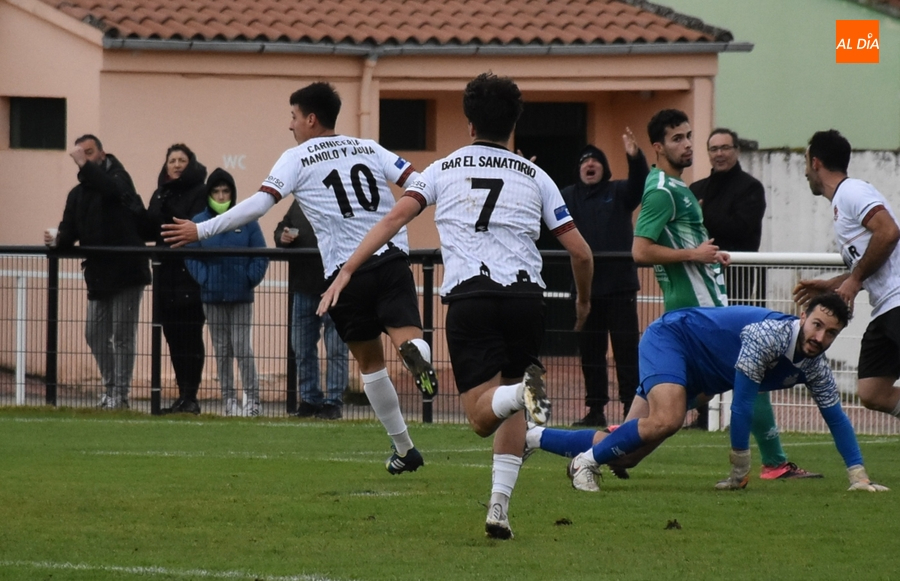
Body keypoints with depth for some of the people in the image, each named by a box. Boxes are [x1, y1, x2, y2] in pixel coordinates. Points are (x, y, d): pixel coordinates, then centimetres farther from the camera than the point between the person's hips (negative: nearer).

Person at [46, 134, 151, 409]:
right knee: (95, 334, 11)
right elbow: (70, 231, 8)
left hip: (126, 270, -7)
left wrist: (84, 166, -28)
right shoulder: (77, 194, 14)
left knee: (122, 335, -4)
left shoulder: (117, 177, -5)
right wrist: (58, 240, -14)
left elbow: (113, 189, -31)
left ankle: (120, 393, 1)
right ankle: (110, 387, 23)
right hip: (98, 273, 7)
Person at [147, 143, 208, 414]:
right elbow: (148, 228, 11)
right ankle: (183, 395, 12)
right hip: (166, 273, 6)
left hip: (191, 273, -6)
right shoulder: (160, 194, 17)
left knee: (191, 338, -6)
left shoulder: (199, 193, -3)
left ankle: (190, 396, -5)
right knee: (173, 336, 7)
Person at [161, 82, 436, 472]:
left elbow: (257, 205, -5)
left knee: (370, 363, 13)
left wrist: (200, 231, -1)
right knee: (406, 337, -9)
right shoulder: (369, 149, 14)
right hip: (391, 259, 2)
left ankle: (404, 450, 16)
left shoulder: (297, 159, 4)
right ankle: (415, 352, -47)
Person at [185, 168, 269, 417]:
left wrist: (250, 279, -10)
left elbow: (261, 256, 0)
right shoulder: (199, 222, 2)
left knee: (243, 349, -7)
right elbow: (190, 256, 1)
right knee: (222, 350, 7)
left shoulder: (247, 222, -1)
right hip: (212, 298, 2)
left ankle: (252, 399, -2)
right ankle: (229, 399, 13)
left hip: (241, 297, -2)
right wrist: (203, 279, -10)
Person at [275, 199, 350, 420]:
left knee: (335, 349, 0)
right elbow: (281, 229, 21)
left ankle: (334, 402, 6)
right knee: (302, 349, 12)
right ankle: (309, 400, 21)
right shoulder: (300, 202, 13)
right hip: (303, 286, 7)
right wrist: (282, 237, 0)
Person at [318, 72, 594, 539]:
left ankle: (523, 391, -36)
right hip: (526, 296, 2)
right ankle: (499, 505, 4)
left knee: (482, 415, -3)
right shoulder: (535, 177, 15)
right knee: (511, 412, 17)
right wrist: (583, 300, 30)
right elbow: (580, 251, 12)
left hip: (469, 296, -2)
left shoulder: (443, 170, 14)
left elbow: (395, 218, 1)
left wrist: (345, 273, 0)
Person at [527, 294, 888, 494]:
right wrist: (740, 471, -22)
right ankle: (588, 460, -15)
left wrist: (858, 477, -4)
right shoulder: (768, 335, -31)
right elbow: (741, 404, -29)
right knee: (666, 421, -36)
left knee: (625, 455, 4)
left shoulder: (814, 367, -8)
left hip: (695, 376, 8)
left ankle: (531, 436, 17)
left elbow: (836, 417, 3)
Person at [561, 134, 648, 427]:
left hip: (619, 285, -3)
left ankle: (632, 407, -1)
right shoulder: (568, 197, 10)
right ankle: (595, 409, 14)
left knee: (626, 348, -3)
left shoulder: (619, 192, 3)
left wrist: (635, 157, -35)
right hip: (585, 286, 3)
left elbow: (640, 182, -14)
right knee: (590, 351, 7)